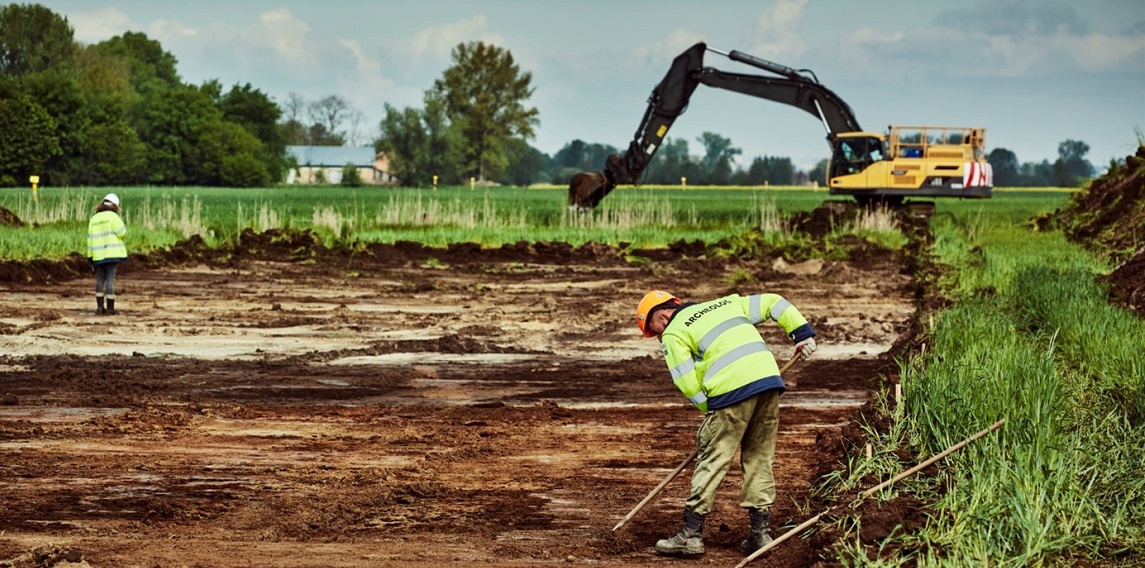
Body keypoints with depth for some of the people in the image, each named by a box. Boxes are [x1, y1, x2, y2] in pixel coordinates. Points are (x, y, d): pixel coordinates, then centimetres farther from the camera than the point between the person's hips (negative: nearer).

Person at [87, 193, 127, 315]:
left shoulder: (94, 219, 10)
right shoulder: (112, 216, -6)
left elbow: (90, 238, 8)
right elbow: (121, 232, -11)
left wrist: (90, 256, 11)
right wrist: (121, 224, 9)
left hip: (98, 254, 4)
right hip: (112, 253, -4)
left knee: (100, 280, 11)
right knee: (110, 280, -3)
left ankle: (100, 306, 8)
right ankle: (110, 307, -3)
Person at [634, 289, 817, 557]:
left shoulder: (674, 334, 9)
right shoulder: (726, 304, 28)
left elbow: (686, 382, -1)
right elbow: (772, 303, 24)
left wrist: (709, 410, 10)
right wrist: (803, 332, 18)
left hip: (732, 390, -6)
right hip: (769, 379, 6)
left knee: (712, 462, 1)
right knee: (760, 459, 14)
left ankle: (691, 534, 4)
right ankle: (761, 532, 14)